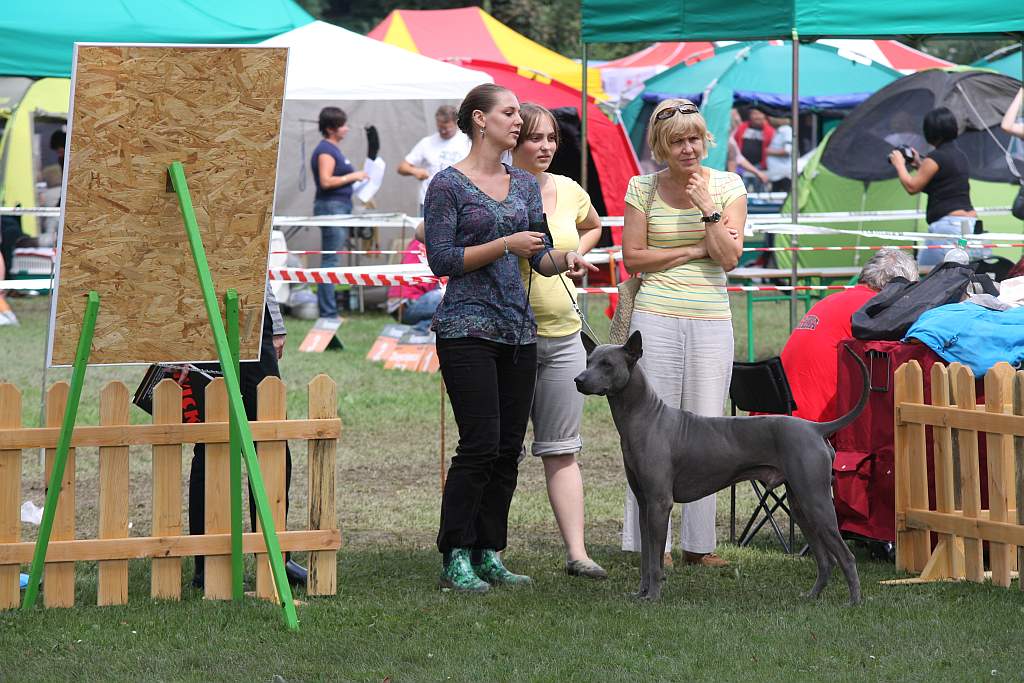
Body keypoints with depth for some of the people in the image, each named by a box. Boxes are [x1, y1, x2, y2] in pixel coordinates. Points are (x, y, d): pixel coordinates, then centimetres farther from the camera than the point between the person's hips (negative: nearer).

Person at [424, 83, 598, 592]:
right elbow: (441, 259, -11)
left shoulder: (525, 184, 13)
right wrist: (506, 245, -17)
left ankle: (489, 554, 13)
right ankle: (454, 559, -4)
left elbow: (539, 256, 12)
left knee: (509, 446, 5)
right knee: (481, 444, -11)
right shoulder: (448, 184, -6)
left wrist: (565, 259, -10)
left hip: (517, 326, 7)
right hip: (467, 327, -7)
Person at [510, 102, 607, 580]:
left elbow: (592, 227, 30)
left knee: (562, 450, 5)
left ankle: (576, 552, 4)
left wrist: (575, 255, 14)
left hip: (564, 335, 5)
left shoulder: (570, 192, 9)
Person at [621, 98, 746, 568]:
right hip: (656, 317, -1)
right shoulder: (643, 189, 4)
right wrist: (692, 252, -7)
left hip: (711, 321, 1)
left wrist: (706, 208, -12)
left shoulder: (728, 186, 5)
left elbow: (730, 258, -2)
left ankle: (699, 545, 7)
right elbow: (633, 257, -1)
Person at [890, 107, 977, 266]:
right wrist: (919, 164, 36)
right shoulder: (961, 156, 17)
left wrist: (899, 165, 13)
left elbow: (912, 187, -3)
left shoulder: (936, 158, -8)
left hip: (948, 223, -9)